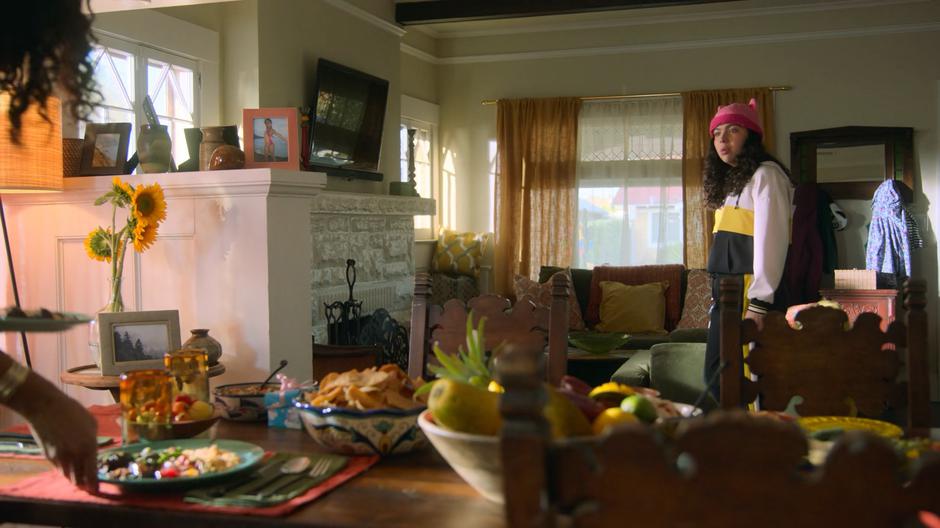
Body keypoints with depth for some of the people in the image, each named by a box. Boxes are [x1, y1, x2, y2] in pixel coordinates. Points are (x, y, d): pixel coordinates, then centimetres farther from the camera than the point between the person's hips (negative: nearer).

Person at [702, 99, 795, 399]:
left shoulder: (765, 175, -6)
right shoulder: (732, 180, 22)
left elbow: (771, 240, -16)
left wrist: (758, 303, -22)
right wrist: (717, 296, 14)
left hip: (752, 295, -9)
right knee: (715, 373, 8)